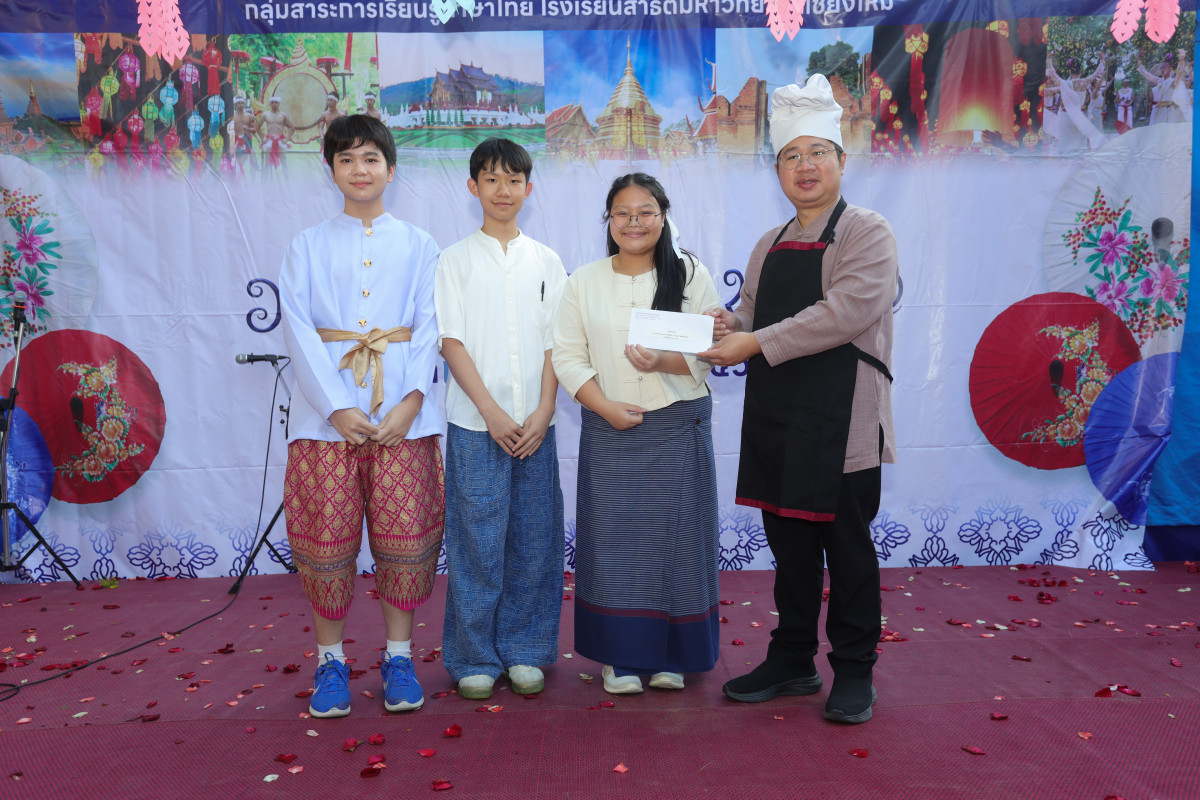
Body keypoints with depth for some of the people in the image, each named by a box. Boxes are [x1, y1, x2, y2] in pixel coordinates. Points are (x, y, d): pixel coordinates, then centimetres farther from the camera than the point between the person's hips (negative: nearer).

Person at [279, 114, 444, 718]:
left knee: (405, 532, 0)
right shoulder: (309, 245, 11)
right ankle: (330, 659, 16)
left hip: (402, 410, 0)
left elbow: (429, 328, 4)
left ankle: (398, 654, 15)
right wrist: (337, 408, -11)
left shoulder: (417, 245, 12)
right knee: (327, 533, 0)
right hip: (327, 408, 0)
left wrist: (410, 402, -11)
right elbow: (298, 328, 1)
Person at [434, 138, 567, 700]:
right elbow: (451, 342, -2)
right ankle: (475, 658, 14)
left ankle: (524, 651, 20)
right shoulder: (455, 261, 4)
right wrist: (493, 412, -11)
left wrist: (543, 412, -6)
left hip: (535, 425, 2)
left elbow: (555, 343, 7)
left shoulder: (546, 262, 11)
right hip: (476, 423, -2)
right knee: (477, 540, 0)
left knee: (534, 540, 5)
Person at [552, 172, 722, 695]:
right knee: (613, 539, 3)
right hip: (608, 430, 1)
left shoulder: (692, 275, 4)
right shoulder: (584, 283, 7)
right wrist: (606, 407, -12)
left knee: (675, 535, 3)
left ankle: (671, 656, 18)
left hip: (678, 427, -1)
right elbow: (567, 356, 2)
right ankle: (619, 656, 16)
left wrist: (663, 363, -21)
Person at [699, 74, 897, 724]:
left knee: (848, 550, 4)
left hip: (841, 424, -6)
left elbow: (846, 311, -19)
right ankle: (792, 662, 29)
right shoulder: (770, 245, 16)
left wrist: (756, 343, -20)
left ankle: (854, 671, 19)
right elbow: (753, 314, 20)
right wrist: (727, 326, -5)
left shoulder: (867, 233, -5)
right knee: (790, 547, 15)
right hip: (776, 422, 6)